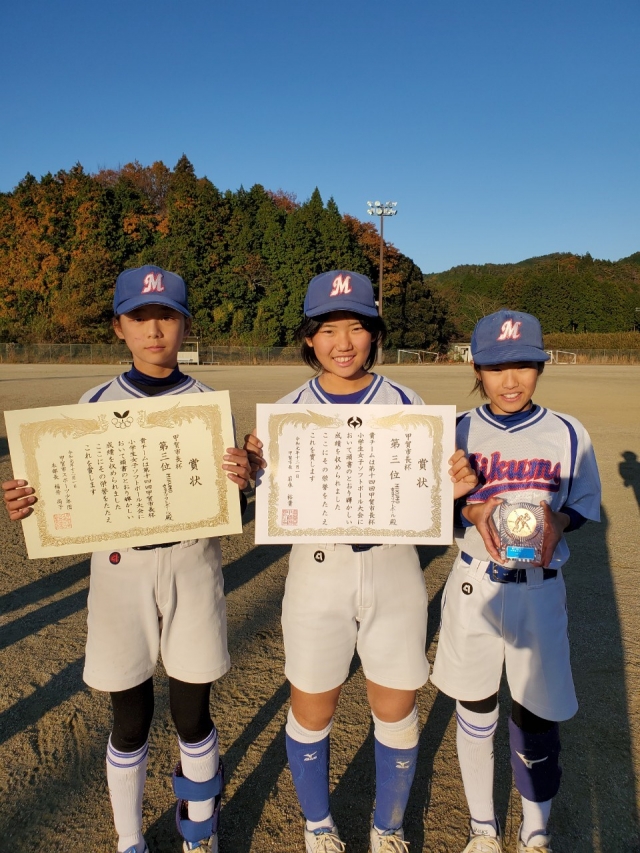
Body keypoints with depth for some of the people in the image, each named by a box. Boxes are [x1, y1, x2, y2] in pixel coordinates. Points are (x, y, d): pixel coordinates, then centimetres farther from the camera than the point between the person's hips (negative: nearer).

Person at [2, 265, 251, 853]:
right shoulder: (96, 405, 0)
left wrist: (241, 482, -21)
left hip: (192, 567, 0)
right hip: (122, 569, 0)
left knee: (192, 712, 10)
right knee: (131, 717, 12)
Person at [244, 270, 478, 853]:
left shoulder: (403, 403, -2)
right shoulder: (288, 410, -2)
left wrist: (454, 488, -18)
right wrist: (253, 470, -21)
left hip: (393, 571, 1)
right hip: (317, 572, 0)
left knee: (395, 711, 13)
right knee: (311, 713, 13)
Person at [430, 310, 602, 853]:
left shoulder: (568, 433, -3)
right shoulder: (459, 432, -3)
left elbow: (584, 504, 6)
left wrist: (558, 521, -15)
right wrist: (472, 511, -19)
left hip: (540, 590, 0)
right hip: (473, 585, 1)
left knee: (537, 716, 8)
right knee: (474, 712, 14)